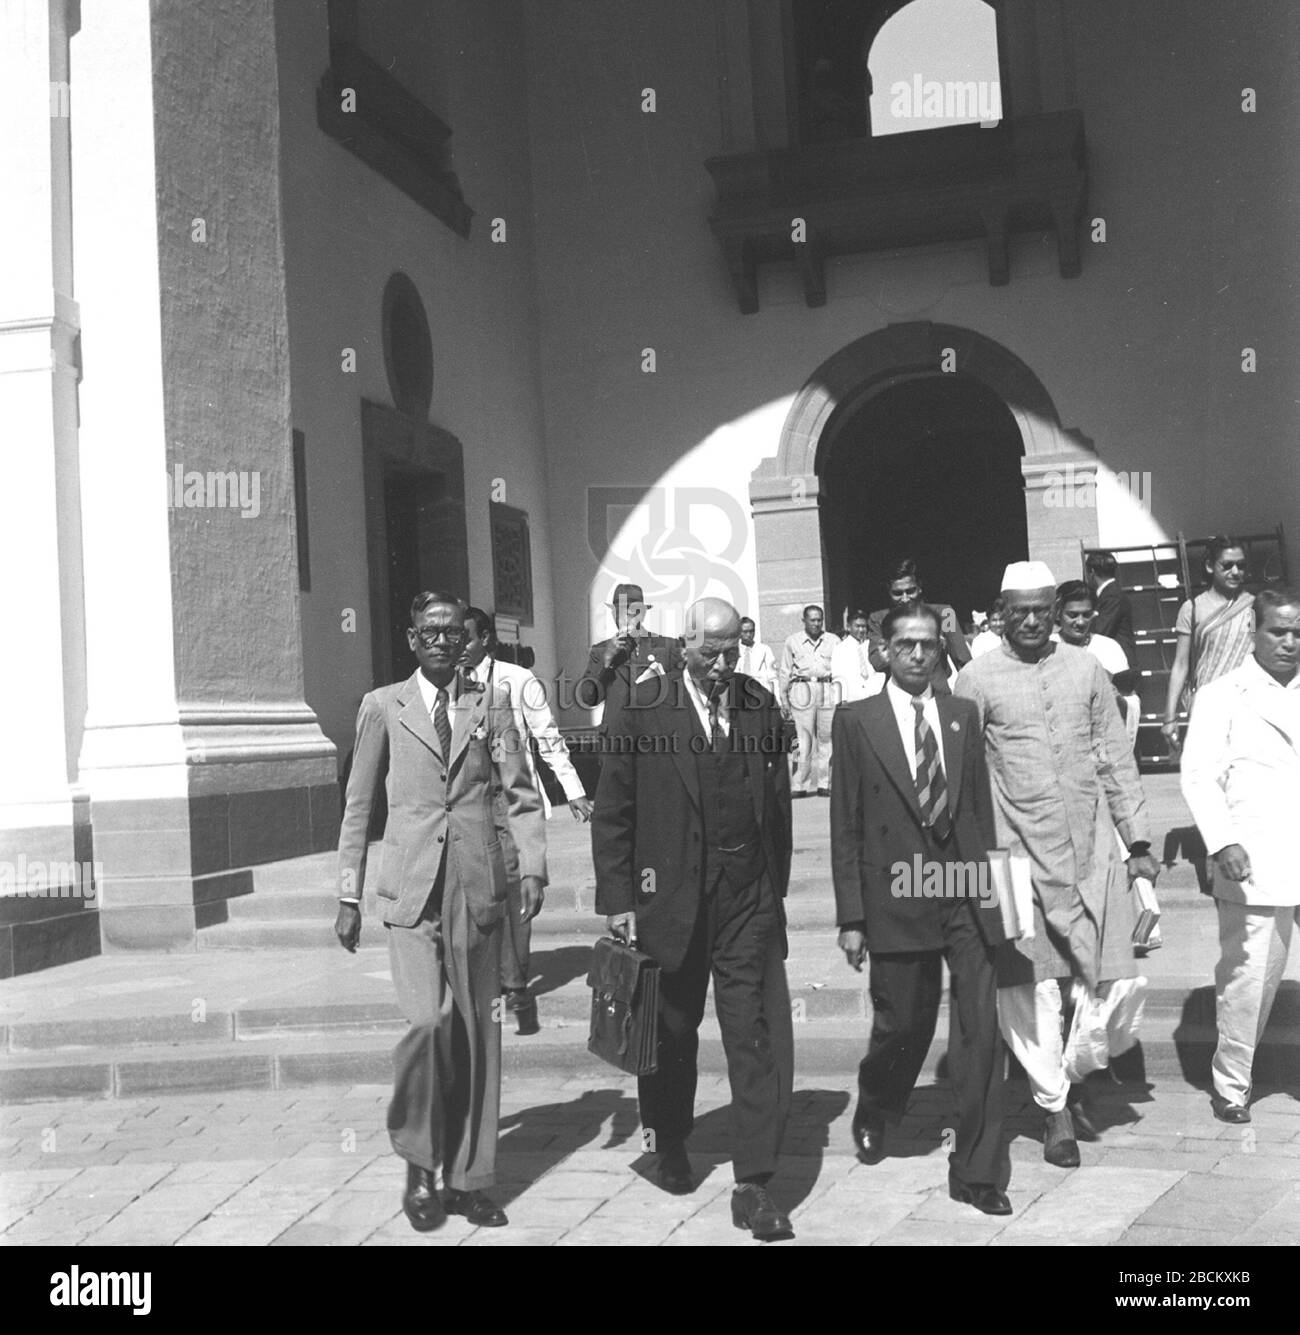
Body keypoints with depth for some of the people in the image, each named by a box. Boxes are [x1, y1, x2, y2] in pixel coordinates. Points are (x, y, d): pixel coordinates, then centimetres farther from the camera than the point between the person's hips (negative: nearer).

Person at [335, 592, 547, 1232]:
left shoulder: (490, 708, 10)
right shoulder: (383, 707, 6)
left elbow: (521, 796, 8)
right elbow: (357, 806, 9)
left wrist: (533, 867, -8)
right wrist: (348, 897, 7)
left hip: (478, 889, 2)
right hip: (412, 889, -2)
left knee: (478, 1034, 5)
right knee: (430, 1022, -15)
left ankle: (468, 1178, 17)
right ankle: (419, 1166, 7)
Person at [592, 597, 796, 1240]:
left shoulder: (761, 705, 5)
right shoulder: (646, 709, -4)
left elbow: (779, 802, 10)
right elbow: (611, 811, -3)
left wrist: (775, 888, 8)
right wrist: (617, 898, -6)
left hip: (750, 903, 2)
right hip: (668, 899, -1)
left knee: (761, 1037, -5)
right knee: (671, 1032, 14)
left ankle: (753, 1184, 3)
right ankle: (669, 1145, 38)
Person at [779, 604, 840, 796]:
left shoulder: (834, 641, 10)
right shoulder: (793, 642, 9)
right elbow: (785, 672, 13)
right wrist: (784, 698, 9)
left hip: (828, 691, 1)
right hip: (802, 691, -1)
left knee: (826, 738, 2)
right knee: (803, 740, -5)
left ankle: (824, 784, 8)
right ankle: (800, 785, -2)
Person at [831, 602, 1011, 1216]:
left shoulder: (963, 715, 9)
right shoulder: (856, 720, -1)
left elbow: (982, 806, 11)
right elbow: (845, 826, -2)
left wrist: (989, 885, 4)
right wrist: (852, 917, -5)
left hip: (966, 894, 3)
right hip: (896, 898, -2)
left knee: (979, 1031, 1)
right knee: (904, 1025, 9)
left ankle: (977, 1171, 12)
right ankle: (873, 1113, 40)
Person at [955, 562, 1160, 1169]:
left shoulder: (1086, 669, 8)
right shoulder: (977, 680, -1)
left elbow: (1116, 760, 11)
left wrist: (1139, 841, 8)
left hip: (1091, 847, 3)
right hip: (1018, 854, -3)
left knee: (1116, 979, 2)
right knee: (1028, 986, -2)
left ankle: (1073, 1076, 27)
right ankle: (1055, 1106, 15)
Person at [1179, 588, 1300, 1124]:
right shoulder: (1221, 697, 1)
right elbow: (1199, 775, -7)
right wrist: (1222, 841, -19)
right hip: (1253, 865, -4)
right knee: (1247, 978, 2)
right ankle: (1231, 1085, 17)